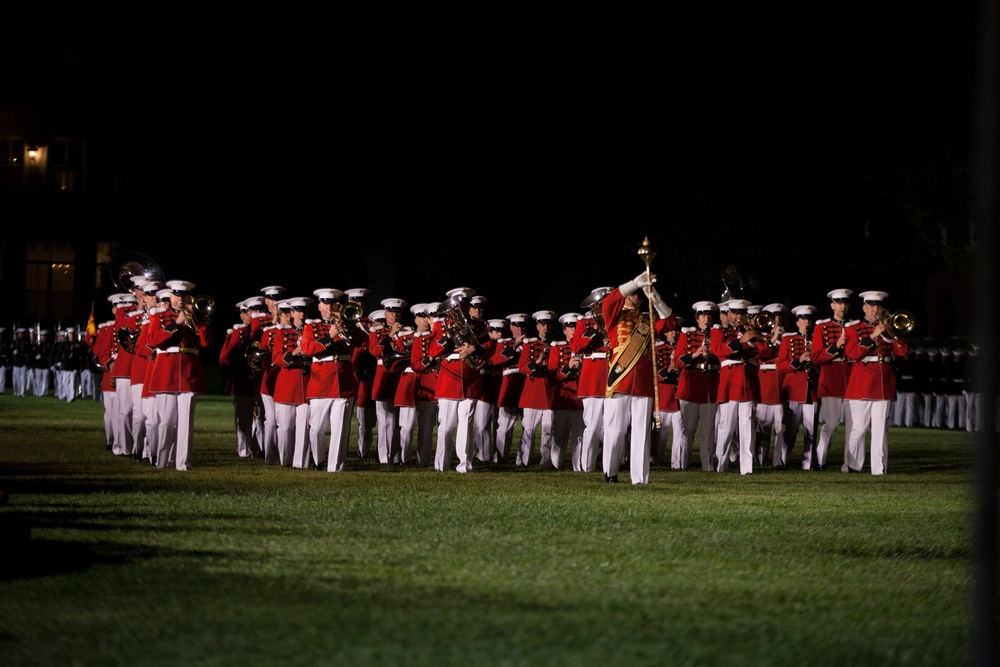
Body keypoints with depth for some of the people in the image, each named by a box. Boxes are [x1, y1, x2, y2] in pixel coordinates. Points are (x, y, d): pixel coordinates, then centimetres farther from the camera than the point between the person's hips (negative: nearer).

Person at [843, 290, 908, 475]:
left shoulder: (889, 328, 15)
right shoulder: (854, 329, 4)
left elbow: (903, 350, 4)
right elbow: (852, 353, -11)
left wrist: (890, 333, -8)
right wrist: (873, 336, -15)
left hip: (884, 384, 3)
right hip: (862, 383, -3)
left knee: (881, 428, 0)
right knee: (858, 428, -3)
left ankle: (879, 469, -1)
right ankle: (853, 467, 4)